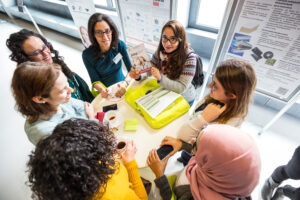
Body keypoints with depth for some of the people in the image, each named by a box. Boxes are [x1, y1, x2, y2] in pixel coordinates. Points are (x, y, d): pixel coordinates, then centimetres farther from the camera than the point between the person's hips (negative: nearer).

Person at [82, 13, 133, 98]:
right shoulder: (87, 54, -12)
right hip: (105, 91, -1)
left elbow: (131, 69, -9)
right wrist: (101, 89, -29)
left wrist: (125, 82, -29)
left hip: (122, 86, 1)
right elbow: (95, 80, -6)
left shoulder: (120, 45, -8)